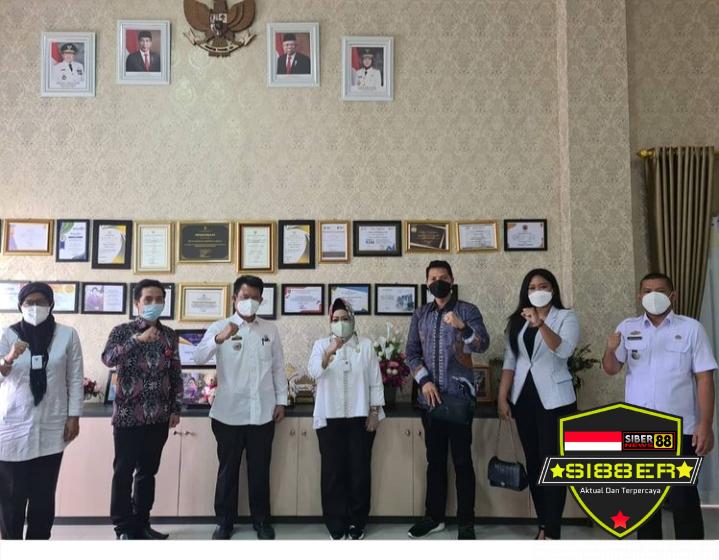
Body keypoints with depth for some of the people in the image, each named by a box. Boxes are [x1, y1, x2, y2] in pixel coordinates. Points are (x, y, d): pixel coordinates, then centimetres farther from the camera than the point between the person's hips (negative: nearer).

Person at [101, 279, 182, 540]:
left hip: (159, 416, 4)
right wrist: (138, 339, -32)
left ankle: (141, 523, 25)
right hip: (128, 415, -4)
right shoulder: (123, 330, -4)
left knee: (148, 471, 13)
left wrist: (176, 408, 7)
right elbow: (108, 359, -23)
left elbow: (176, 374, 11)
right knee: (124, 472, 5)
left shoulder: (169, 335, 7)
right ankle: (124, 527, 18)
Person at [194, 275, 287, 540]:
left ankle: (261, 521, 25)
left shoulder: (270, 329, 7)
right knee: (228, 469, 10)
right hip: (229, 413, -2)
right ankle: (224, 521, 24)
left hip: (263, 413, 2)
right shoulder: (219, 327, -1)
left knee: (260, 469, 11)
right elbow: (199, 357, -17)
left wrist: (281, 400, 4)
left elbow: (278, 367, 10)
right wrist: (219, 338, -34)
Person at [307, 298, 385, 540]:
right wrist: (328, 354, -30)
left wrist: (375, 412, -1)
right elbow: (313, 372, -13)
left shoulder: (366, 345, 5)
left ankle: (357, 523, 17)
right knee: (333, 471, 3)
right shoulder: (321, 344, 5)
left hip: (360, 417, 0)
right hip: (329, 418, 0)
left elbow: (376, 381, 5)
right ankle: (336, 524, 15)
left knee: (360, 470, 3)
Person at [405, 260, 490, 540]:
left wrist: (462, 328, -35)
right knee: (435, 460, 12)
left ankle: (466, 522, 10)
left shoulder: (467, 310, -2)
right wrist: (424, 381, -7)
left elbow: (483, 345, -16)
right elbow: (411, 353, 9)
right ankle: (434, 516, 23)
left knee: (462, 461, 0)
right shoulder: (420, 314, 10)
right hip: (429, 397, 4)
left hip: (458, 396, -4)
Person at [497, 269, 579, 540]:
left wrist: (541, 324, -33)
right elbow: (510, 361, 9)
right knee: (533, 462, 10)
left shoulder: (566, 317, -2)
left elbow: (564, 350, -21)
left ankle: (552, 531, 1)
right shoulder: (518, 321, 12)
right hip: (523, 398, 5)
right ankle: (543, 525, 20)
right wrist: (502, 398, 3)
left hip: (554, 400, -5)